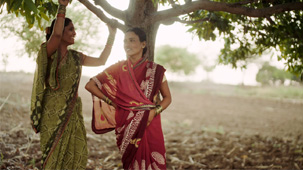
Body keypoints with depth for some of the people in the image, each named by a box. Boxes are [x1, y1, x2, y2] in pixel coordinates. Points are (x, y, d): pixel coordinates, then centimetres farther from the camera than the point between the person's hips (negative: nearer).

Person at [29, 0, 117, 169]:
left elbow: (101, 61, 18)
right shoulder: (49, 53, -7)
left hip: (73, 112, 6)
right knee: (55, 156, 2)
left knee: (76, 156, 6)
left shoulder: (75, 57, 11)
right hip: (53, 112, -5)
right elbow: (56, 34, -26)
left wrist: (112, 36, 15)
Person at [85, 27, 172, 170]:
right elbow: (90, 85, 5)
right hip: (126, 127, 1)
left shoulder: (155, 70, 0)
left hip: (150, 125, 0)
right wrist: (111, 102, 2)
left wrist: (155, 111, -12)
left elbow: (167, 98, 6)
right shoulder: (119, 68, 2)